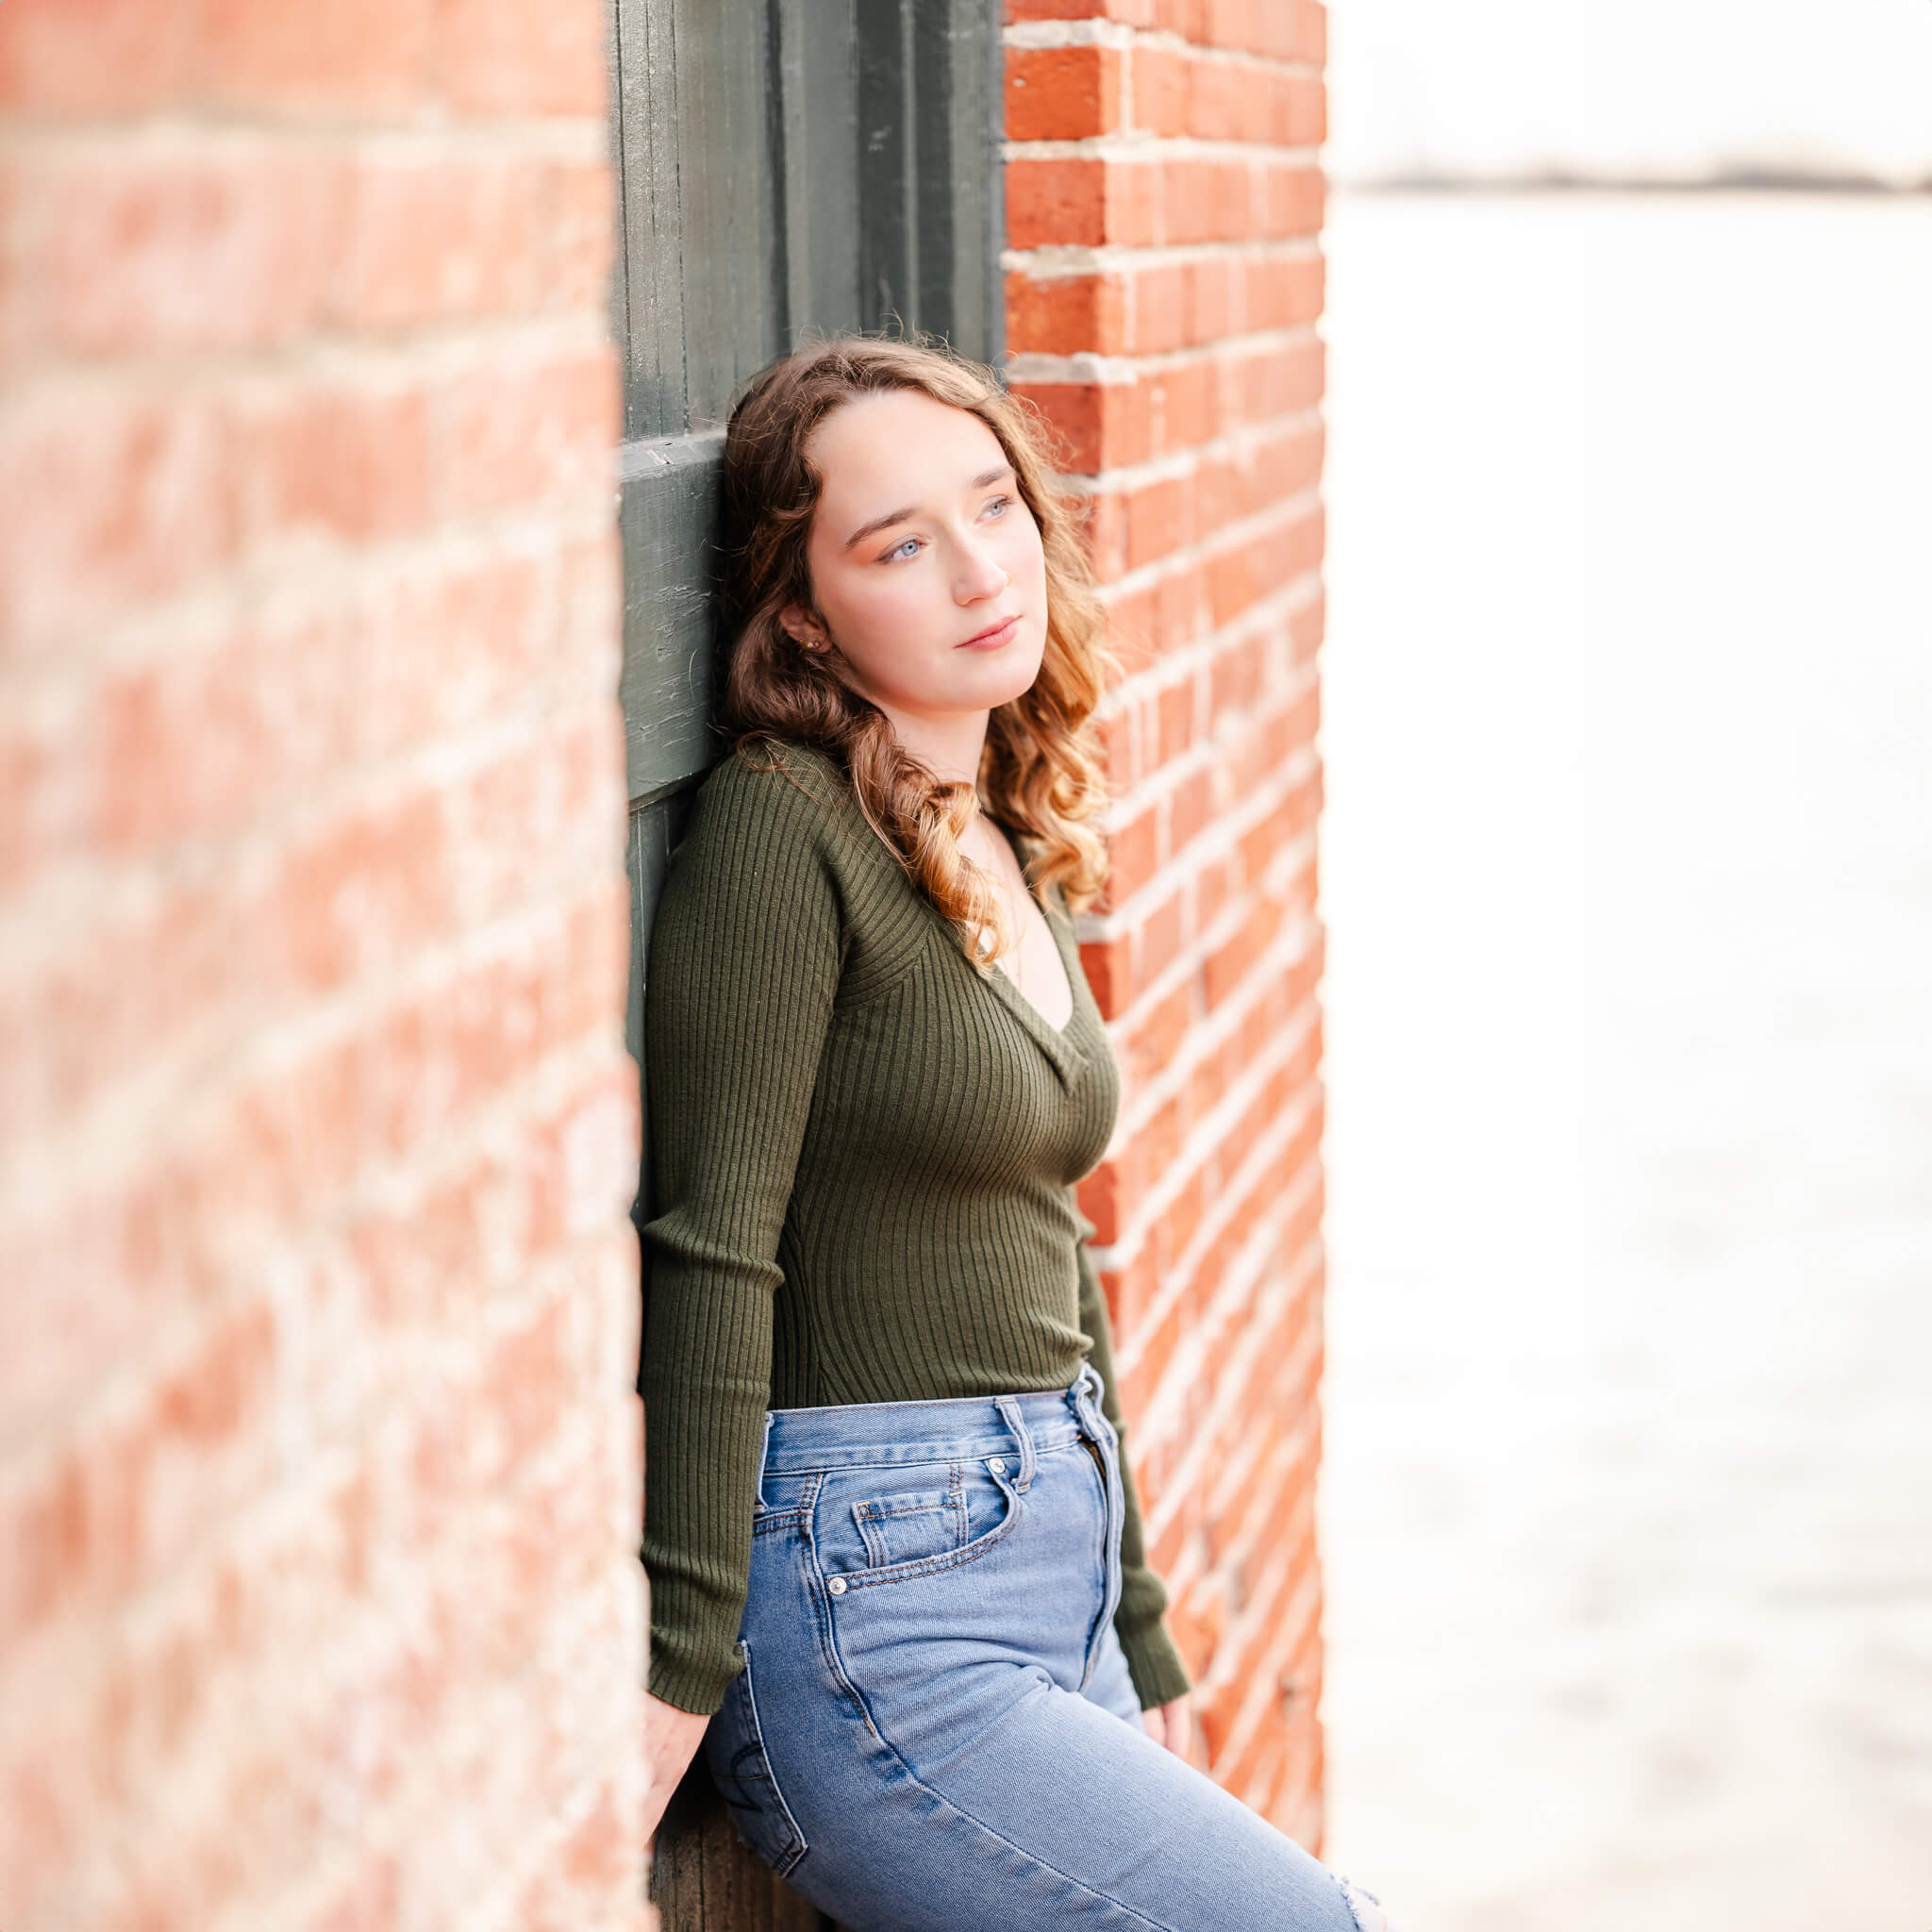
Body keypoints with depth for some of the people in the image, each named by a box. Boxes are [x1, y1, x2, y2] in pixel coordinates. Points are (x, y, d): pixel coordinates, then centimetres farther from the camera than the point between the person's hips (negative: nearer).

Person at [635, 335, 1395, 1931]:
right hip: (874, 1616, -8)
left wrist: (1140, 1647, 21)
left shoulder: (1017, 856, 13)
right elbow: (714, 1258, -16)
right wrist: (682, 1664, -19)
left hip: (1054, 1572, 8)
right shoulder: (780, 830, -12)